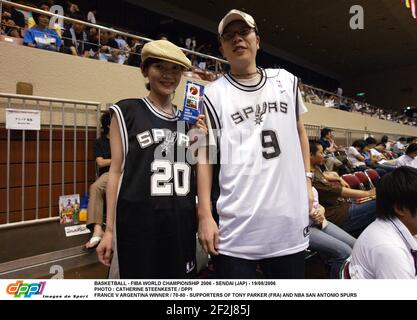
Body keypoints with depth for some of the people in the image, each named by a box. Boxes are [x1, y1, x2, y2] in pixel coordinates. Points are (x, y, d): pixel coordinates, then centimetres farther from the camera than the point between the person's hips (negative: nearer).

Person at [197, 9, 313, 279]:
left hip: (290, 219, 4)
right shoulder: (215, 93, 0)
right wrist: (205, 214, -9)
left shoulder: (286, 80, 10)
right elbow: (205, 154, -3)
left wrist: (307, 180, 10)